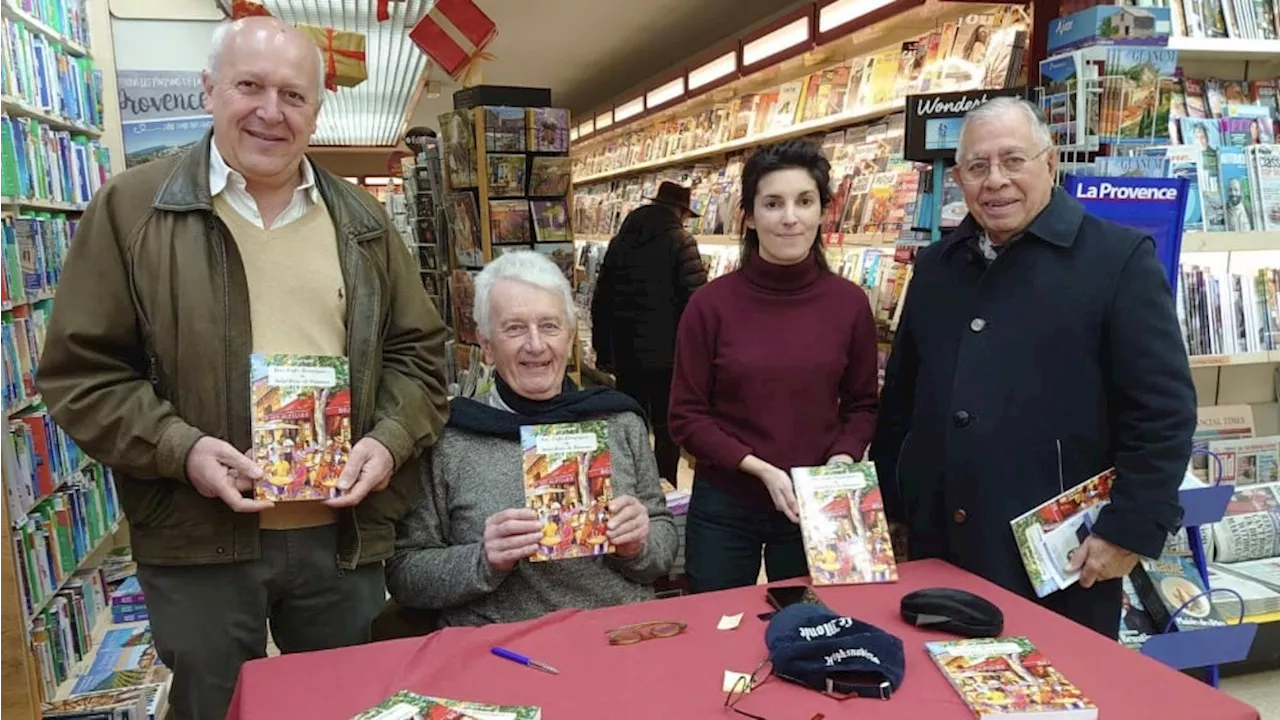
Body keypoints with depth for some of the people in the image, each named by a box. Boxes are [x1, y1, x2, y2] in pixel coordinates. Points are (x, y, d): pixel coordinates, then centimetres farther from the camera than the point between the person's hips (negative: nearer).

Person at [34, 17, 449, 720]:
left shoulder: (361, 222, 6)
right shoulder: (132, 207, -2)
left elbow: (418, 349, 9)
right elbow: (80, 369, -2)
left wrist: (389, 441, -8)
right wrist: (178, 448, -17)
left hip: (344, 535, 3)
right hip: (197, 542, -2)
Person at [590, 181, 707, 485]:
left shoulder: (619, 241, 9)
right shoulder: (680, 242, -9)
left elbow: (601, 301, 11)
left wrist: (603, 353, 16)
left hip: (626, 354, 5)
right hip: (667, 354, -5)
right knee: (667, 428, 6)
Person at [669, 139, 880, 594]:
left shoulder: (850, 303, -5)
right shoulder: (711, 304, -11)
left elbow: (862, 404, 6)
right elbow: (687, 417, -8)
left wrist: (841, 460, -12)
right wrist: (760, 469, -18)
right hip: (724, 507, -1)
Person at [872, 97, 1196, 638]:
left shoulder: (1119, 258, -6)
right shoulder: (935, 265, 10)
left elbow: (1164, 409, -9)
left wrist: (1130, 530, -12)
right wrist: (891, 504, 12)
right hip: (938, 547, 5)